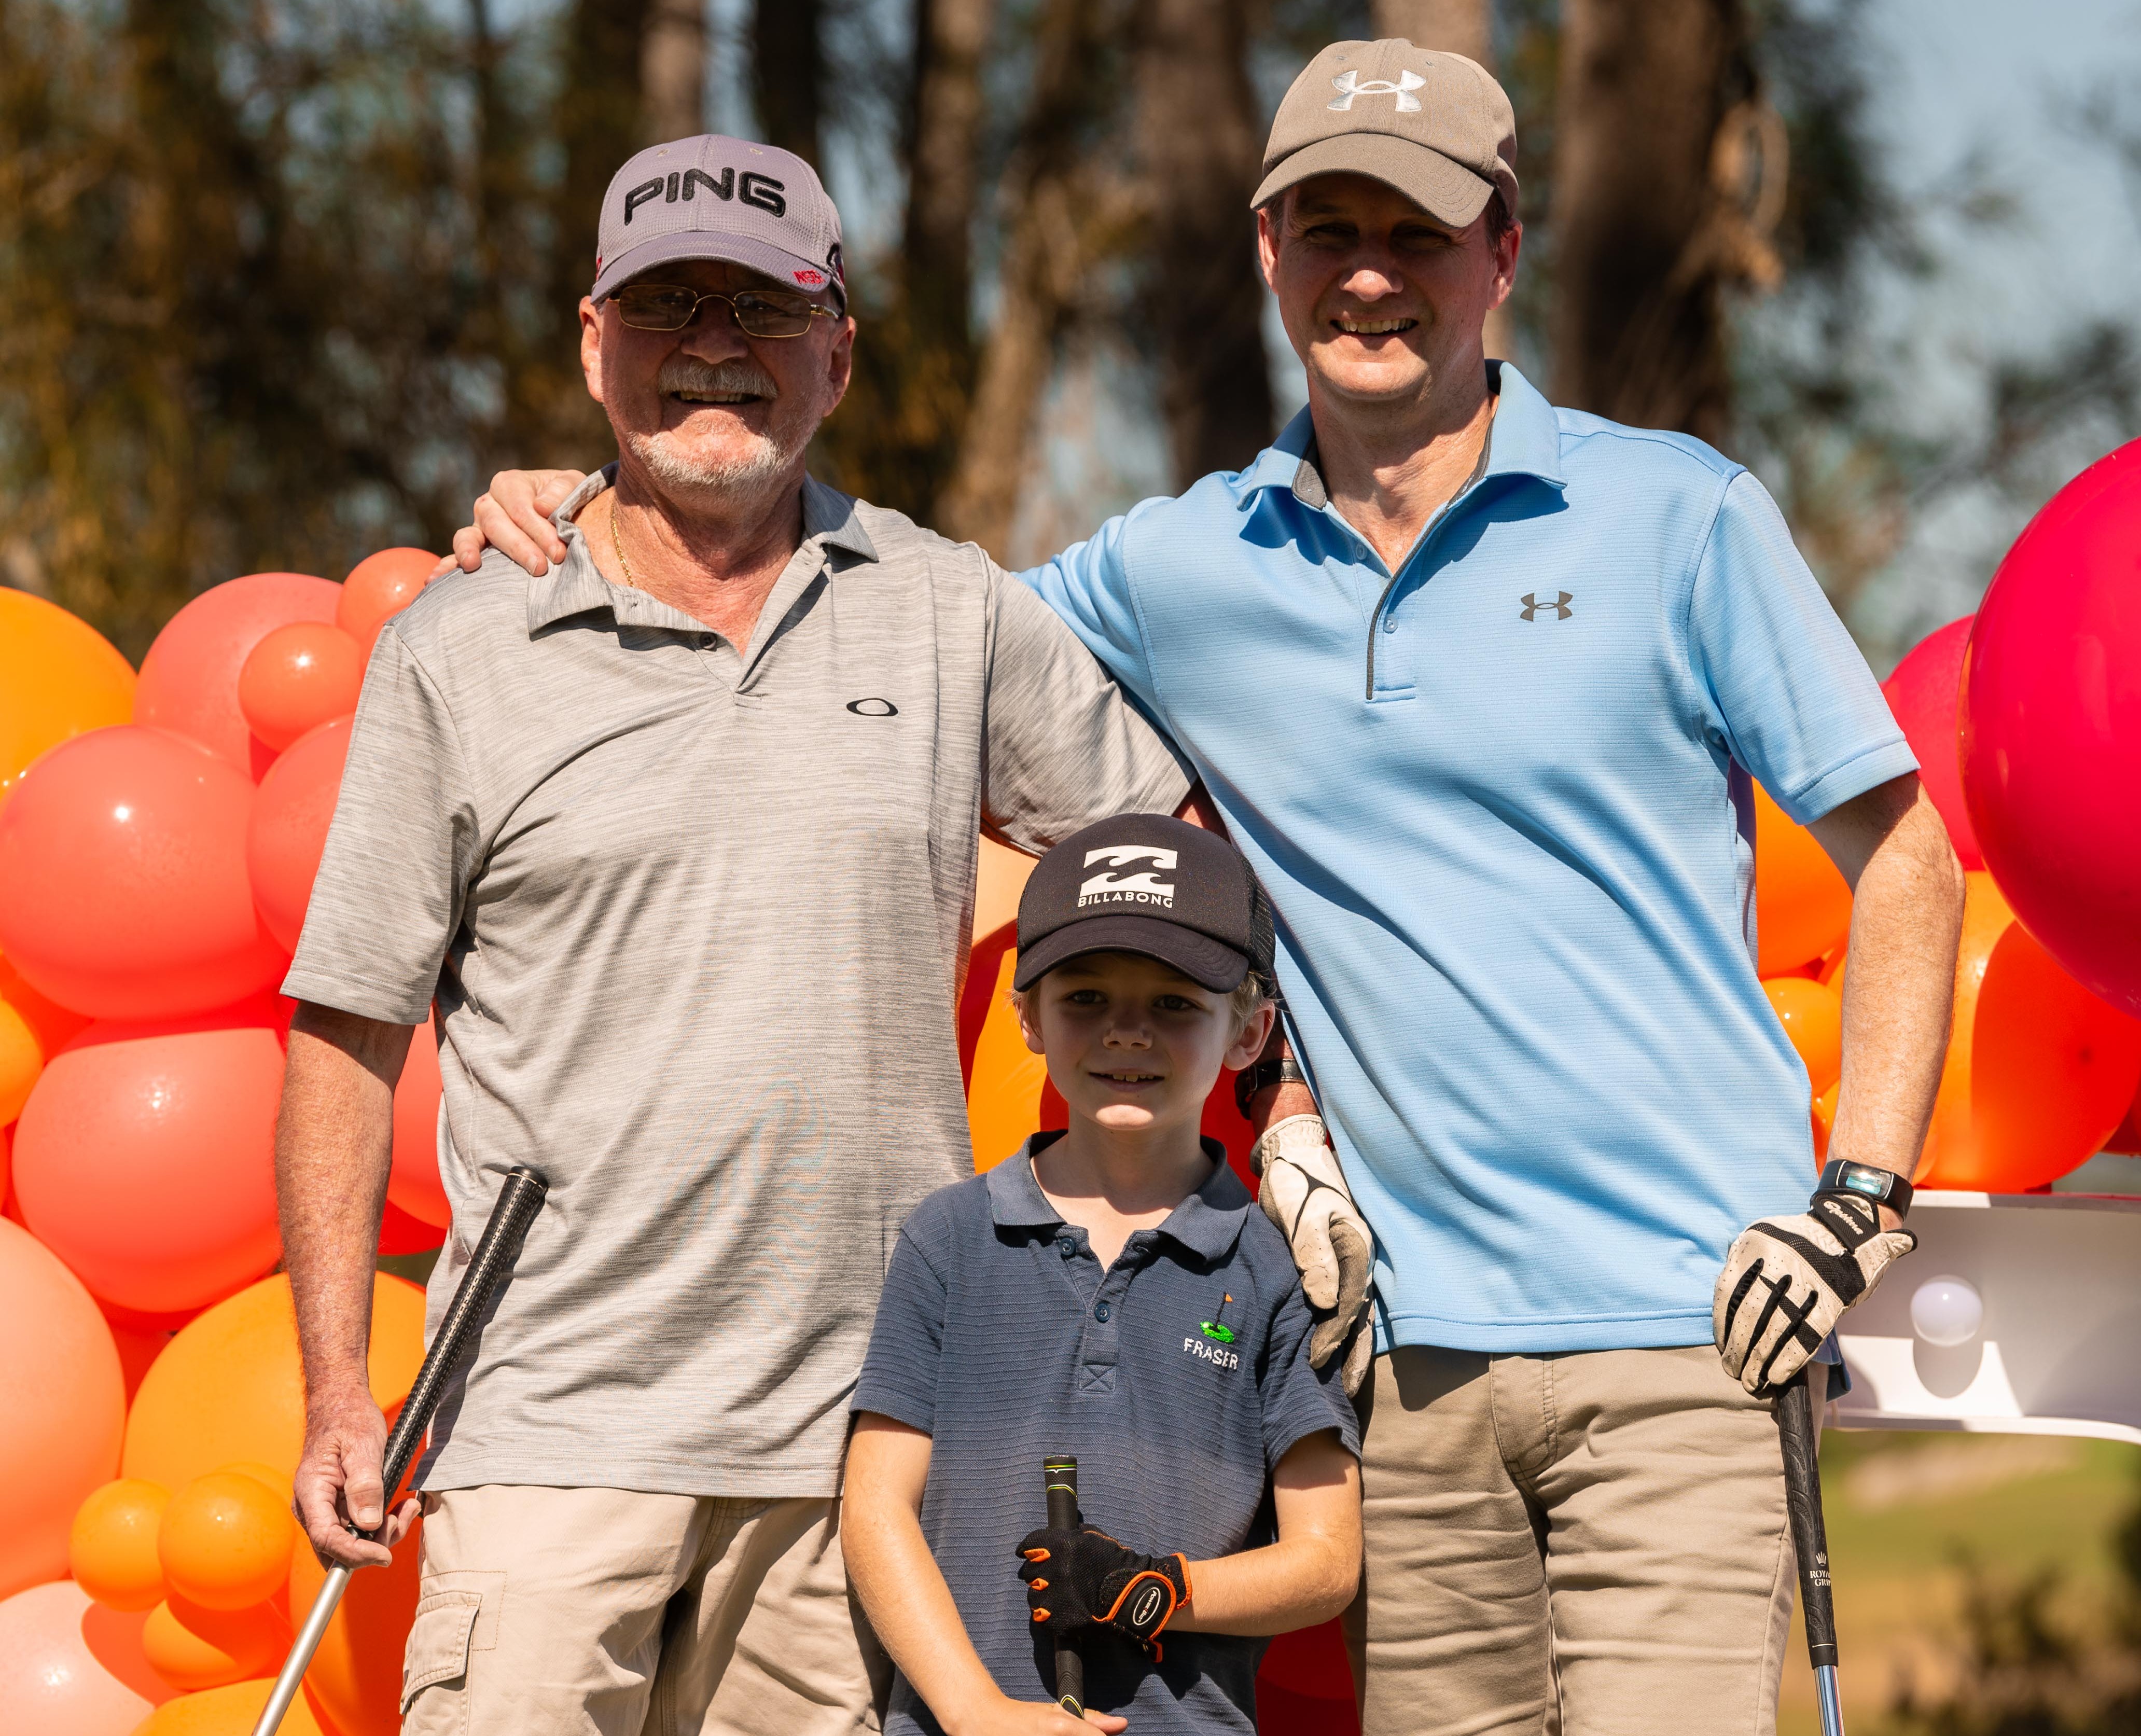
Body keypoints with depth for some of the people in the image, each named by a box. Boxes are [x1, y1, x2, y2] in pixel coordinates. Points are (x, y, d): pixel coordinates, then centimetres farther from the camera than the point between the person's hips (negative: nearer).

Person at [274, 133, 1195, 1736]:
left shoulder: (953, 614, 9)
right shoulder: (456, 655, 3)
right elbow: (350, 1031, 4)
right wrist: (338, 1392, -2)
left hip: (867, 1424, 2)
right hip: (558, 1421, -2)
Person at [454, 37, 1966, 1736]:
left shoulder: (1681, 519, 1)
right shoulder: (1177, 572, 10)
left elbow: (1902, 858, 5)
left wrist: (1857, 1196, -5)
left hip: (1683, 1336, -3)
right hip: (1413, 1337, 3)